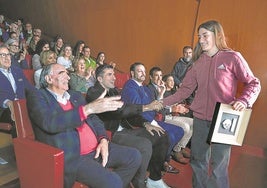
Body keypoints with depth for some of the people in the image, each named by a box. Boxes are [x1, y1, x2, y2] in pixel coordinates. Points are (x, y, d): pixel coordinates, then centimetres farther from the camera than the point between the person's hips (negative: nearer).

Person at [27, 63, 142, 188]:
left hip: (97, 149, 7)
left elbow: (94, 119, 16)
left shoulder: (76, 96, 17)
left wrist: (103, 140, -3)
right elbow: (49, 123, -22)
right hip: (70, 156, -7)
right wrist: (88, 108, -28)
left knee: (134, 156, 5)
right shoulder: (37, 98, -3)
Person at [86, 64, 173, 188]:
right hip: (110, 134, -8)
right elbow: (117, 110, -22)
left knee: (161, 136, 0)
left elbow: (127, 111, 17)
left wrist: (145, 124, 1)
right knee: (145, 145, -30)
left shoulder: (113, 91, 18)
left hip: (125, 129, 9)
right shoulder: (93, 93, -8)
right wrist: (145, 107, -23)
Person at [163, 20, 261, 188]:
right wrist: (164, 102, 0)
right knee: (198, 161, 15)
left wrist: (244, 101, -19)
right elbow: (186, 89, 7)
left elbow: (253, 83, 0)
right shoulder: (199, 62, 8)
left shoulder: (232, 58, -4)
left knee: (218, 166, 1)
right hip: (200, 119, 5)